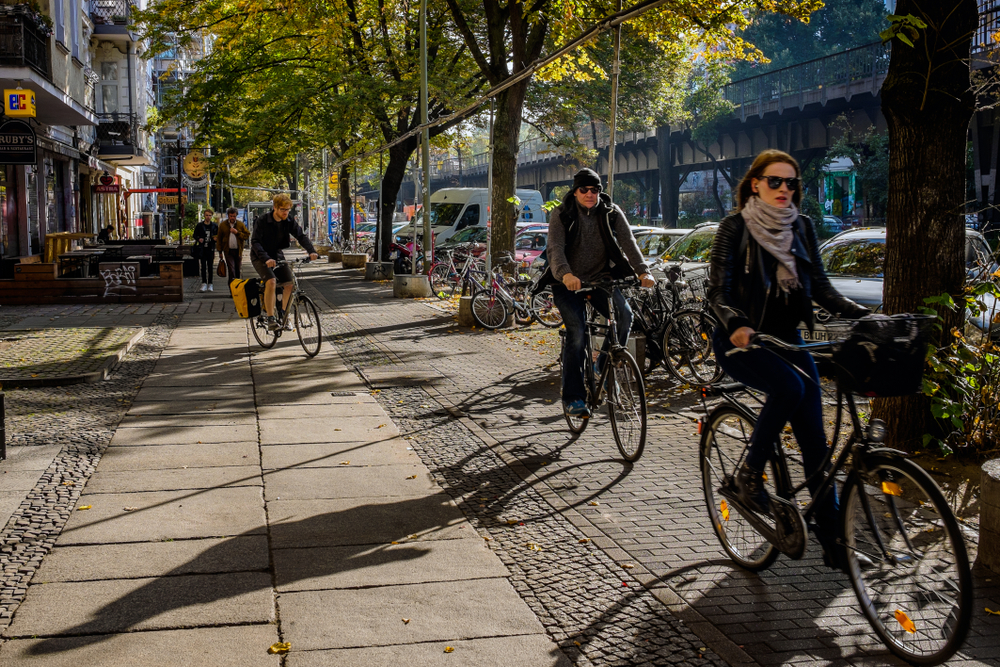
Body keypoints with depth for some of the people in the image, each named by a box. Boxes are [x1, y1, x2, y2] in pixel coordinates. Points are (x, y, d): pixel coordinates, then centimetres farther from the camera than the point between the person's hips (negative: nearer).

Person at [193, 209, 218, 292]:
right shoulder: (199, 225, 3)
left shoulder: (215, 226, 6)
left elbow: (218, 236, 14)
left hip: (210, 249, 1)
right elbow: (195, 235, 9)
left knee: (210, 266, 3)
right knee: (203, 266, -2)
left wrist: (216, 238, -9)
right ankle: (204, 284, 0)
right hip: (202, 248, -1)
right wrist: (199, 239, -12)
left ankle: (210, 284, 9)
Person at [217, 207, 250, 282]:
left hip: (238, 251, 1)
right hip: (228, 251, -1)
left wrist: (237, 232, -12)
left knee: (238, 270, 8)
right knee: (231, 269, -9)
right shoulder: (222, 225, 5)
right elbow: (219, 239, 8)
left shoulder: (241, 224, 5)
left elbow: (247, 235, 2)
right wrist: (220, 251, 5)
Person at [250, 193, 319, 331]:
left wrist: (311, 251, -31)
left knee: (289, 284, -10)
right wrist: (266, 259, -43)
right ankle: (271, 319, -21)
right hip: (261, 257, -5)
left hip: (277, 256, 5)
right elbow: (255, 242, -27)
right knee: (271, 282, -28)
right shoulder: (262, 221, -19)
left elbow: (301, 236, -12)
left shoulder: (289, 221, -5)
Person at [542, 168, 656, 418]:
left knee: (624, 314, -23)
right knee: (577, 334, -17)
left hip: (601, 278, 3)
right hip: (568, 283, -2)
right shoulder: (561, 214, -6)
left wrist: (643, 272, -29)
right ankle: (572, 398, -9)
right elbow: (555, 248, -20)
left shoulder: (611, 213, 0)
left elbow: (628, 243, -11)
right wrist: (565, 274, -41)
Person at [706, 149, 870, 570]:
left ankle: (830, 534, 3)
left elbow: (820, 286, 6)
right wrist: (736, 324, -34)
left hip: (786, 338, 5)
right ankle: (750, 472, -13)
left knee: (813, 434, -5)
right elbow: (718, 292, -14)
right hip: (740, 340, -5)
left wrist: (861, 313, -11)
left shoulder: (802, 227, 7)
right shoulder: (735, 226, -7)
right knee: (789, 387, -34)